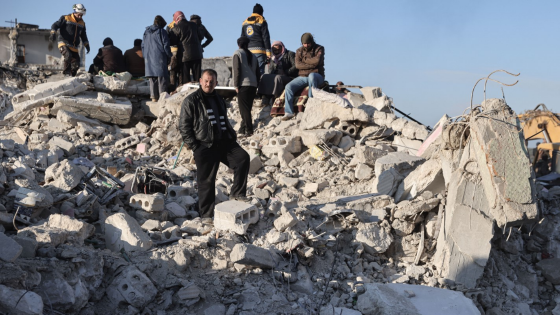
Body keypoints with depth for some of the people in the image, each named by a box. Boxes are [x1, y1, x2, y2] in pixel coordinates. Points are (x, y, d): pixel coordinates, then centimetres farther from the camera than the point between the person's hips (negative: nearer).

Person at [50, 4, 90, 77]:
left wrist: (86, 45, 18)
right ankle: (66, 72, -19)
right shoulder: (66, 18, 1)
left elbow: (83, 36, 28)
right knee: (68, 56, -32)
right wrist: (53, 33, -19)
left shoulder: (82, 23, 17)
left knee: (76, 65, -1)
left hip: (74, 47, 6)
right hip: (64, 44, -6)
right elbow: (55, 25, -2)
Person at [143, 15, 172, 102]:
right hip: (160, 58, -6)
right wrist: (169, 56, 3)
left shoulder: (146, 32, 13)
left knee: (152, 79, 9)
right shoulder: (161, 31, -5)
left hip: (149, 58, 6)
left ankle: (154, 97, 8)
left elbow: (143, 46, 16)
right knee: (162, 78, -4)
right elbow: (166, 46, -7)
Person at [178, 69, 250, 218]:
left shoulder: (218, 100, 18)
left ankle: (237, 192, -4)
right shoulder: (191, 101, -2)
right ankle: (206, 215, 11)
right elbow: (184, 126, -5)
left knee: (243, 157, -17)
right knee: (206, 181, -1)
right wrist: (193, 145, -11)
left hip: (224, 143, 5)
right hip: (204, 146, -5)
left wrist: (232, 136, 14)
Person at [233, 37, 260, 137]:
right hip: (253, 85, 6)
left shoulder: (237, 54, 0)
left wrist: (236, 85, -6)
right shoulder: (253, 56, 17)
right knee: (247, 108, 11)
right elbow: (258, 72, 15)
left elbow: (237, 70, -9)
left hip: (243, 84, -6)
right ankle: (243, 129, 16)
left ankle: (248, 131, -7)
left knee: (244, 109, -4)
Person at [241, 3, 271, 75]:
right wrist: (268, 51, -6)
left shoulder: (245, 23, 18)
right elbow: (266, 37, -4)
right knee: (260, 71, -9)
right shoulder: (262, 22, 2)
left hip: (247, 51, 5)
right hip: (259, 50, -5)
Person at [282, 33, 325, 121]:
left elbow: (317, 60, -16)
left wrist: (305, 59, -4)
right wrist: (311, 65, -12)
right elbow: (297, 65, -4)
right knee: (289, 87, -19)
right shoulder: (299, 51, 12)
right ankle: (289, 112, -19)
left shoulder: (319, 48, 3)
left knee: (312, 75, -40)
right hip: (302, 77, 4)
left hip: (317, 76, -4)